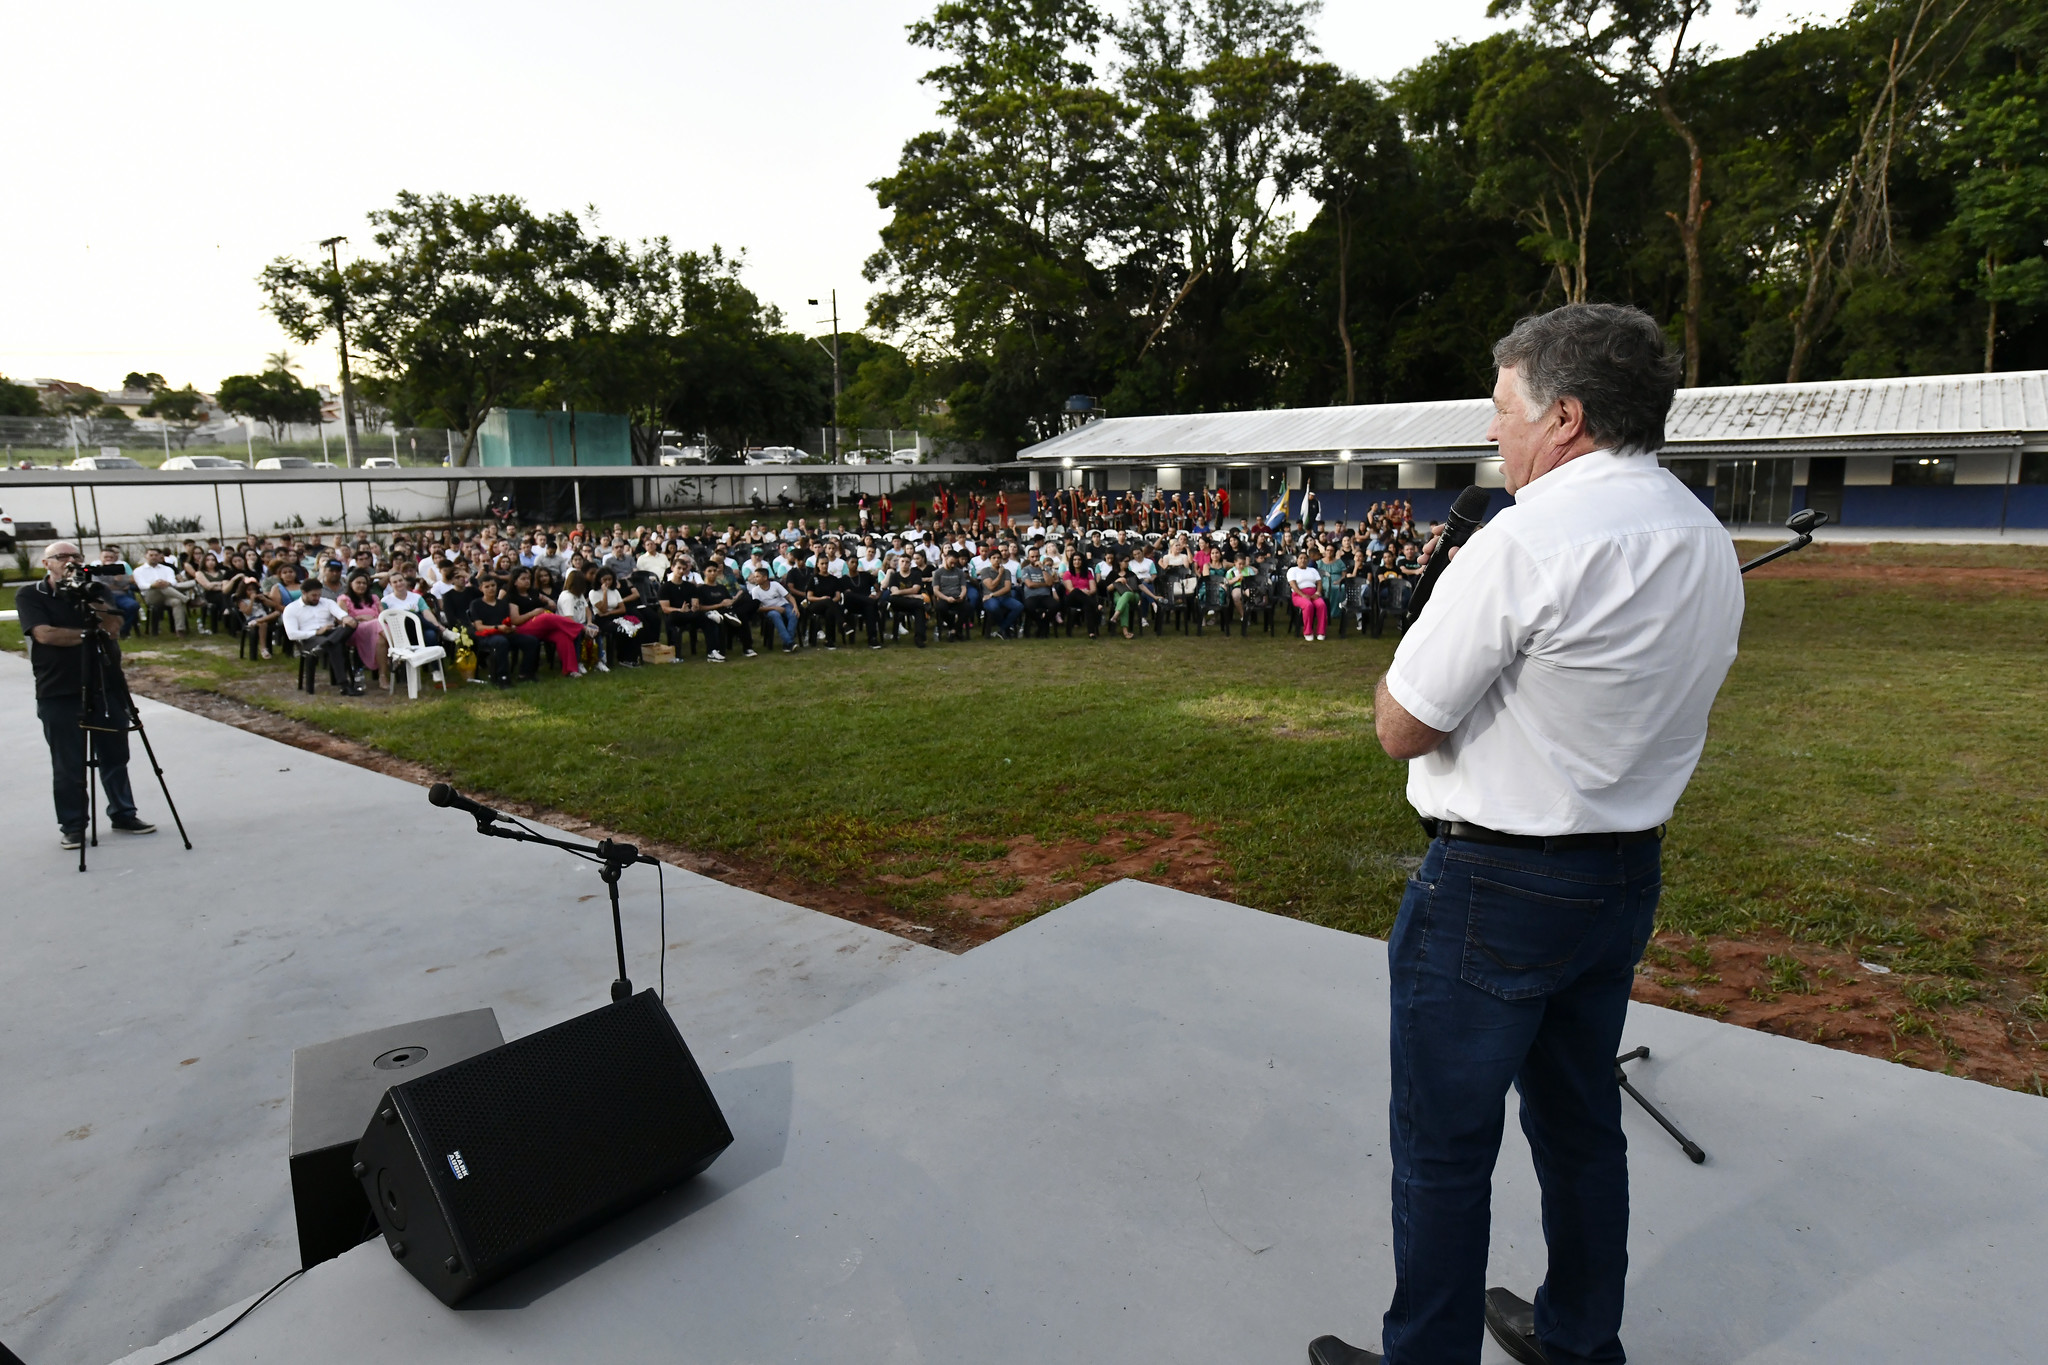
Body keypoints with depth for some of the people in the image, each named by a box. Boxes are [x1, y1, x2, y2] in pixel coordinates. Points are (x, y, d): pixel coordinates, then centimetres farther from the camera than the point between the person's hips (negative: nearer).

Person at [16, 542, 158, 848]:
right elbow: (45, 634, -15)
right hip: (59, 694, -3)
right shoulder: (29, 596, 0)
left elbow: (113, 626, -5)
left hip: (107, 687, 3)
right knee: (69, 765, 2)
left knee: (115, 757, 10)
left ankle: (123, 814, 21)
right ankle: (72, 826, 13)